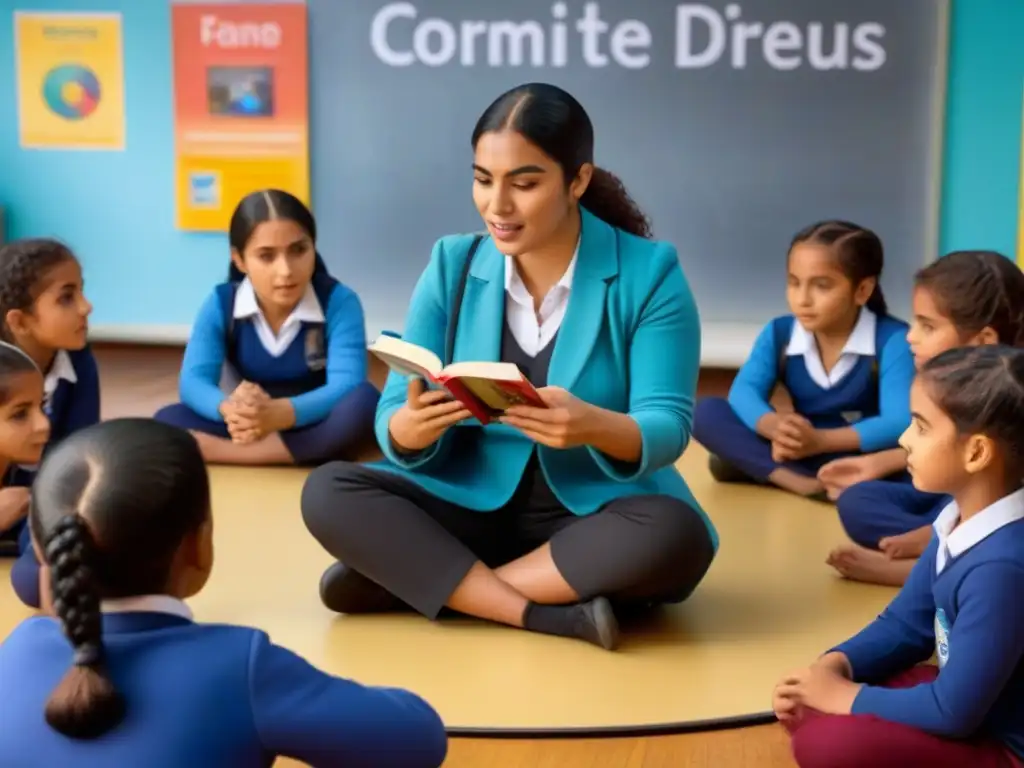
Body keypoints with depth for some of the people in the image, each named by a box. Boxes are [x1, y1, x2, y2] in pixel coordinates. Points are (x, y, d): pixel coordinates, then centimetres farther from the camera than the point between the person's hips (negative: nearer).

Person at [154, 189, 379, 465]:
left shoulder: (339, 301, -15)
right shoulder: (220, 304, -8)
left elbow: (346, 386, -27)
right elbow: (192, 382, -18)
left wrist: (280, 413, -47)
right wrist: (230, 409, -43)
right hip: (250, 428, 2)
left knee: (364, 402, -35)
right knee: (167, 421, -23)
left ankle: (215, 449, -30)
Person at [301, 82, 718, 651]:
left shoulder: (649, 271, -7)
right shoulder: (452, 264, 0)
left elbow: (668, 428, -15)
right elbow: (393, 422, -4)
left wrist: (595, 427, -37)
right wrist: (413, 425, -30)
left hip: (598, 516, -2)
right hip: (470, 507, 2)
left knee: (673, 534, -34)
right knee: (328, 492, -20)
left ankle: (404, 579, -22)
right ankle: (546, 617, -26)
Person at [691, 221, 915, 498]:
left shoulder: (891, 339, -15)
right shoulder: (779, 333, -2)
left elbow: (900, 423, -27)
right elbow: (743, 391, -17)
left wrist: (821, 441, -38)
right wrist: (775, 427, -40)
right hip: (799, 453, 4)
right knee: (706, 412, -16)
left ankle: (759, 467, -31)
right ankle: (798, 481, -33)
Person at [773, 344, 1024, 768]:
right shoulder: (960, 518, -2)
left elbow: (954, 712, -26)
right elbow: (907, 622, 11)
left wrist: (846, 697, -13)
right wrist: (835, 666, -6)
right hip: (965, 697, 9)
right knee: (808, 703, 4)